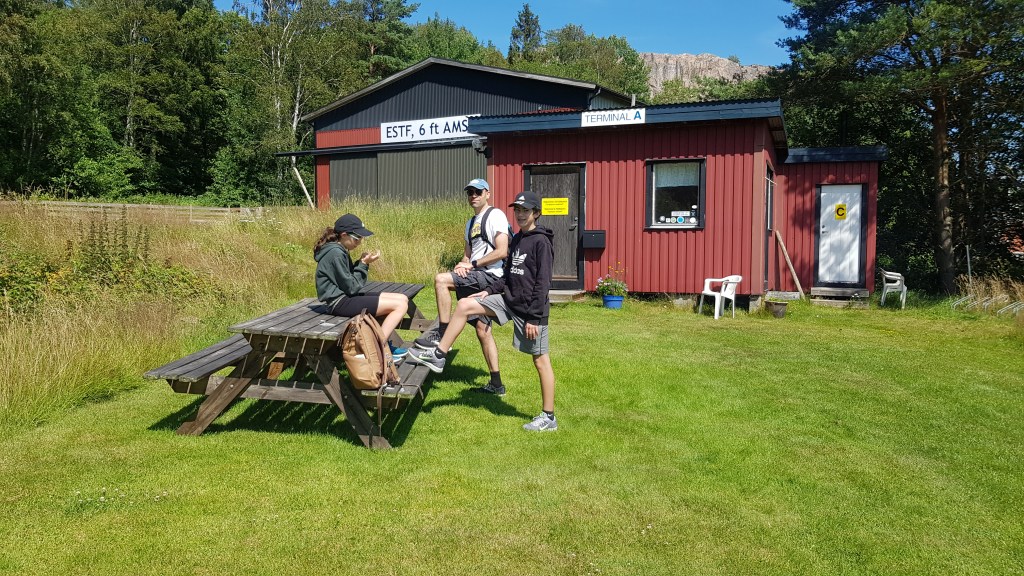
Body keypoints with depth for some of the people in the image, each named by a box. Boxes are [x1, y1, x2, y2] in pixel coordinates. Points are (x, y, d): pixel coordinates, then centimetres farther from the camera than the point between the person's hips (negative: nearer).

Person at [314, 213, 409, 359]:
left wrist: (361, 262, 0)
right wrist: (364, 264, -10)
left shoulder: (339, 250, 13)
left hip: (346, 297, 10)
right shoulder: (335, 253, -17)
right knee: (400, 305, -15)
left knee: (403, 299, 6)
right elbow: (351, 287, -16)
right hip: (340, 302, -10)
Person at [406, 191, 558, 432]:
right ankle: (438, 356, 9)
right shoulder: (517, 240, 11)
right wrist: (490, 291, 7)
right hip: (509, 299, 8)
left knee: (540, 360, 1)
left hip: (530, 308, -8)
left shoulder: (541, 242, -14)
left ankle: (548, 417, 12)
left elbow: (542, 283, -17)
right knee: (464, 305, 1)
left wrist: (534, 318, -19)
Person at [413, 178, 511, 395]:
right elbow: (467, 253, 24)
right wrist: (463, 265, 0)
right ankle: (496, 384, 13)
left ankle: (442, 334, -16)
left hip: (491, 276, -9)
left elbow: (501, 252, -16)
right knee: (483, 329, 7)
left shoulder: (495, 216, -5)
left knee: (441, 279, -22)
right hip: (477, 280, 9)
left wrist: (472, 265, -14)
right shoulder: (471, 223, 23)